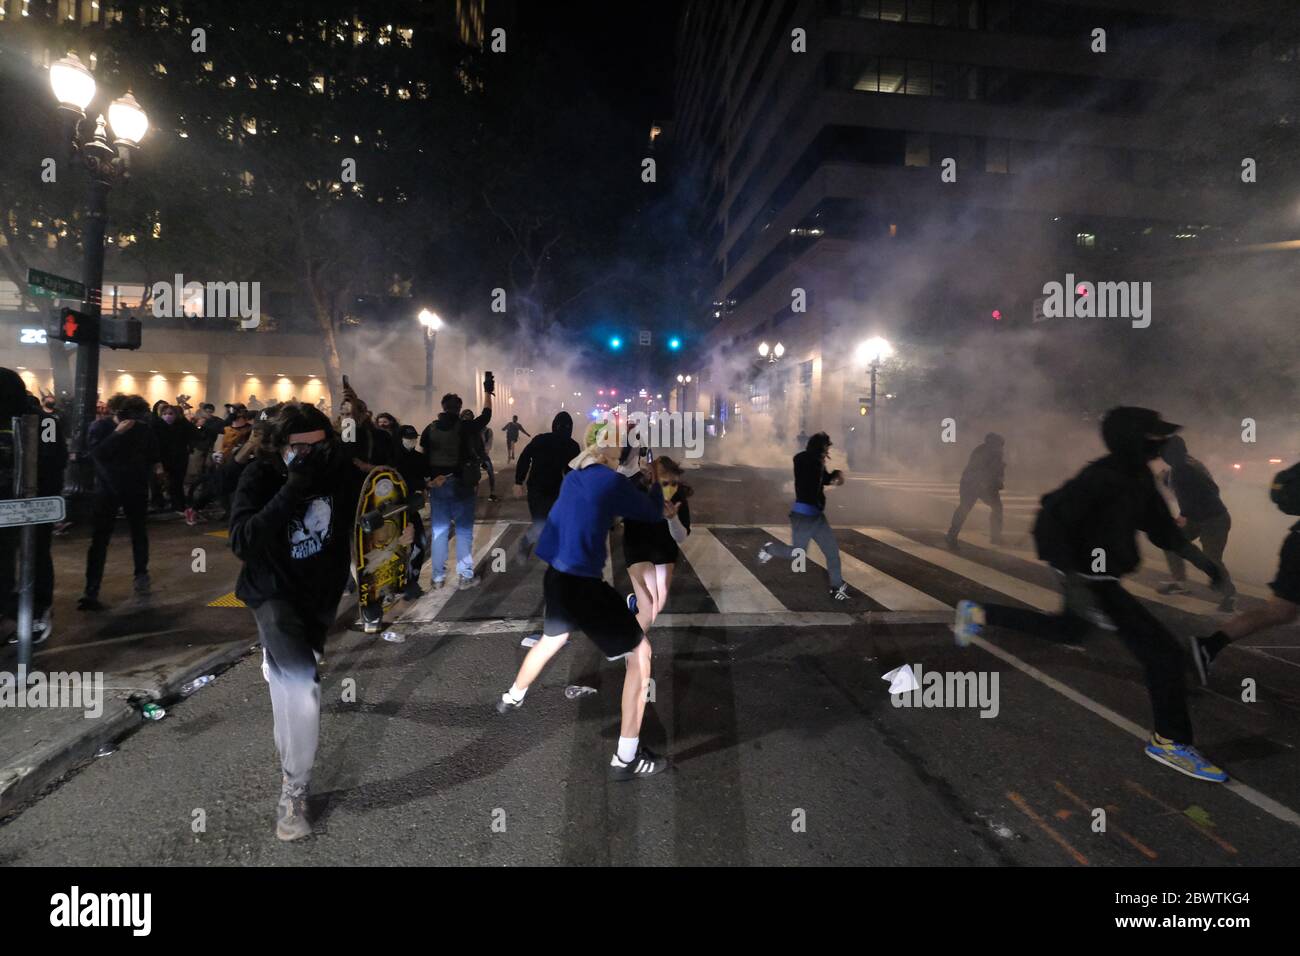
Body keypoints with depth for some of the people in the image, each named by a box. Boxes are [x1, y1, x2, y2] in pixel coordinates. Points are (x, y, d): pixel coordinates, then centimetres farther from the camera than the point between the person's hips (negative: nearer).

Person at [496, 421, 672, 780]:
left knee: (551, 639, 35)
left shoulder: (573, 476, 9)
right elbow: (654, 514, -1)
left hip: (556, 577, 8)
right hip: (583, 585, -8)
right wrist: (656, 480, 15)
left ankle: (511, 698, 57)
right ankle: (626, 758, 3)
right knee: (640, 652, 1)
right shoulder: (610, 480, -12)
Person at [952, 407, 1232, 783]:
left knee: (1067, 629, 31)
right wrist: (1074, 584, -35)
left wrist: (1199, 557, 0)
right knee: (1164, 653, -6)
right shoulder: (1101, 477, -27)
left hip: (1098, 574, 10)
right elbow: (1050, 523, -31)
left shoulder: (1140, 476, 1)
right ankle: (1170, 742, 11)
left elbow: (1160, 525, 12)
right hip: (1092, 580, -10)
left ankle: (978, 614, 36)